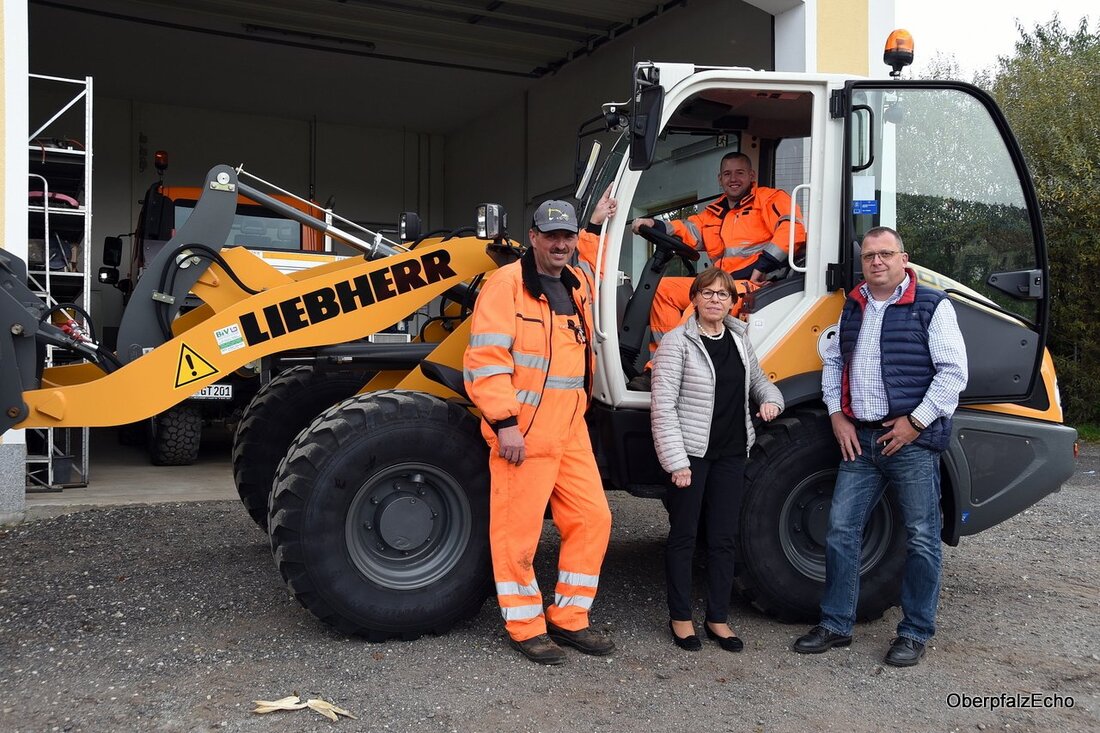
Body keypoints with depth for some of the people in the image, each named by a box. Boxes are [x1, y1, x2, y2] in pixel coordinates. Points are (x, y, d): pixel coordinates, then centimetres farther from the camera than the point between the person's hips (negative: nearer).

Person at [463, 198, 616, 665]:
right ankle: (525, 627, 18)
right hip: (521, 433, -8)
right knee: (519, 529, 2)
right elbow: (485, 361, -16)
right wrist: (504, 423, -21)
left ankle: (569, 620, 24)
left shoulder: (578, 286, 15)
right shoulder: (507, 284, -9)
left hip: (570, 430, 8)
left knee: (592, 518, 10)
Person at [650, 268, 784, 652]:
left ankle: (718, 618, 23)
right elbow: (663, 406, -13)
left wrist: (771, 398, 1)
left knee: (723, 538, 11)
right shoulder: (677, 341, -10)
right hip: (691, 453, -5)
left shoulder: (739, 339, 8)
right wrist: (676, 460, -17)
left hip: (731, 454, 6)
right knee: (683, 537, 6)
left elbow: (757, 379, 25)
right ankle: (680, 617, 20)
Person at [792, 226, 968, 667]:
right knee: (841, 531, 6)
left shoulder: (932, 306, -3)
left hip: (913, 440, -5)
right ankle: (836, 625, 17)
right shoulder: (852, 308, 14)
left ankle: (915, 632, 18)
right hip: (859, 438, 5)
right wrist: (838, 416, 8)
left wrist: (916, 421, -13)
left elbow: (953, 371, -8)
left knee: (921, 539, 3)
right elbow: (833, 361, 21)